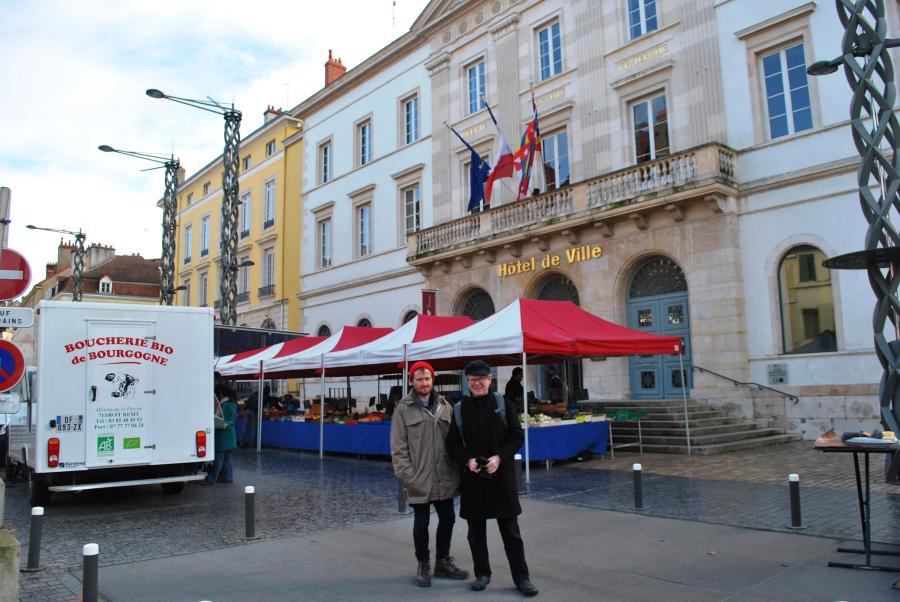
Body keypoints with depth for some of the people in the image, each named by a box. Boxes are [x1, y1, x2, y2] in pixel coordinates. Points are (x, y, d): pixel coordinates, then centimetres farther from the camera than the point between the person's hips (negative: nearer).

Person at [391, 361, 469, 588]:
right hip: (419, 479, -4)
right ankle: (422, 565, 25)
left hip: (445, 478, 4)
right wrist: (407, 475, -13)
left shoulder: (444, 406, 6)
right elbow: (398, 447, -7)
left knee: (447, 519, 13)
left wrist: (457, 469, 4)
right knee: (421, 523, 8)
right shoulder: (404, 408, -6)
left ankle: (443, 561, 31)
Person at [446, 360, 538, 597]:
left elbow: (517, 436, 0)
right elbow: (452, 443, 6)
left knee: (510, 529, 3)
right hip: (472, 477, 2)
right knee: (476, 530, 10)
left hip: (501, 475, -1)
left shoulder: (503, 404, 0)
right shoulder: (460, 409, 3)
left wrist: (499, 457, -14)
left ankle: (521, 577, 14)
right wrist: (467, 460, -11)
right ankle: (482, 573, 26)